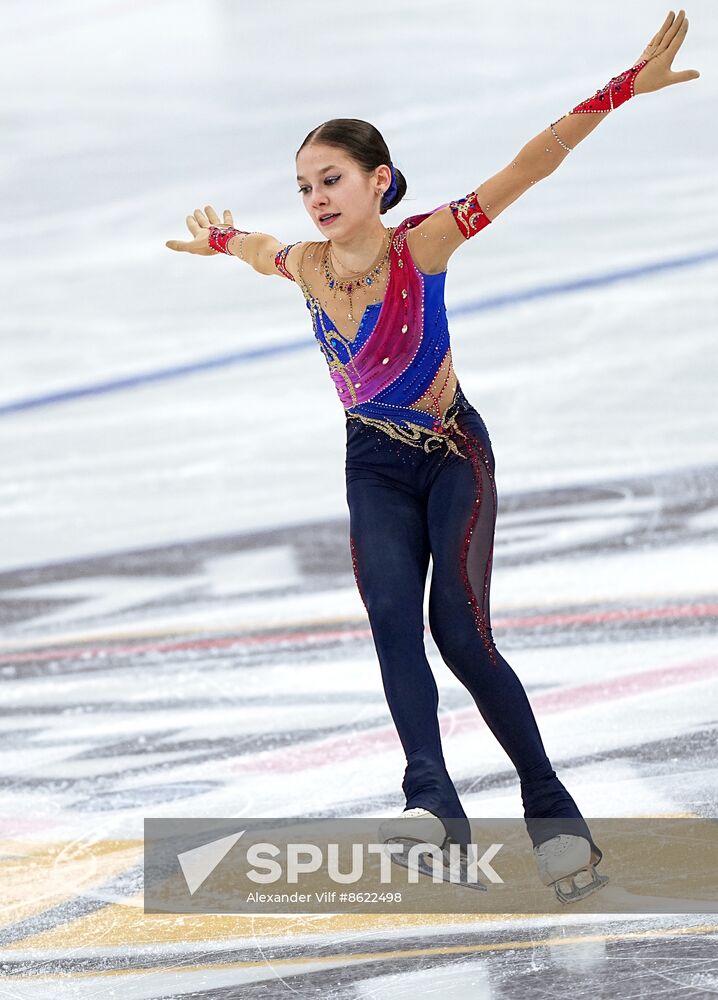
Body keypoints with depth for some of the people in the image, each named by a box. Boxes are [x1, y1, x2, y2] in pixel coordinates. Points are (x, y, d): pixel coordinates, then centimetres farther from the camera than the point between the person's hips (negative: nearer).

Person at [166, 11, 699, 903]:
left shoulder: (422, 245, -18)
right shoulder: (305, 265, -6)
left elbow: (528, 167, -24)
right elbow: (255, 246, 20)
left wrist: (621, 89, -29)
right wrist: (219, 240, 40)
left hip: (454, 455, -4)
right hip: (376, 466, 4)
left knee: (460, 633, -16)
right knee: (392, 619, -20)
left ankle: (552, 813, -4)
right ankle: (434, 803, -36)